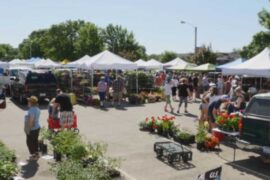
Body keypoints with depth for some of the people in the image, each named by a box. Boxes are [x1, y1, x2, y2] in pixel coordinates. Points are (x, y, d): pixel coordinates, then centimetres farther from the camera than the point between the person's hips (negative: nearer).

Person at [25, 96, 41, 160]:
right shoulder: (37, 109, 6)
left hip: (32, 129, -9)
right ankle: (36, 153, 28)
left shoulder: (32, 110, -24)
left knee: (30, 142, 3)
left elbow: (31, 120, -27)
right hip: (37, 127, 9)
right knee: (35, 141, 18)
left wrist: (29, 129, -20)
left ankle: (34, 155, 9)